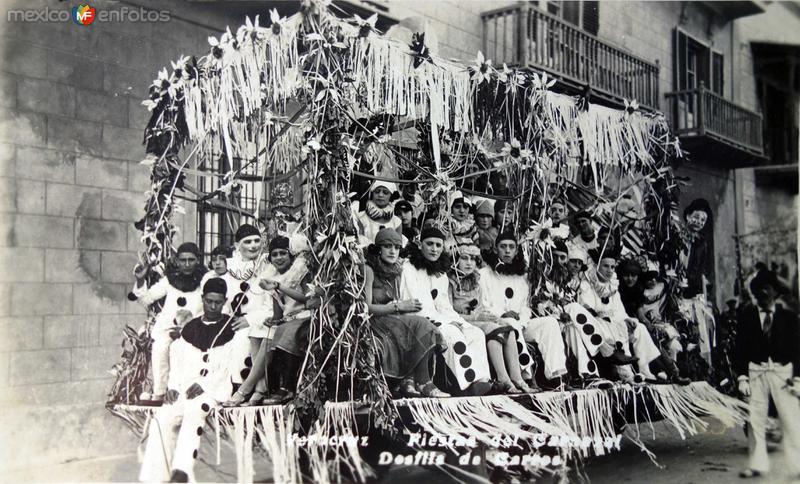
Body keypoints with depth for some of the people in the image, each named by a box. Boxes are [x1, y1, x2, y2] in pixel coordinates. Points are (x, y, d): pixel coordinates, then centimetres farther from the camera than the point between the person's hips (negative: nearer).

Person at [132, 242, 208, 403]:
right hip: (166, 326, 2)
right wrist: (140, 280, -2)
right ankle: (159, 393, -22)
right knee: (160, 348, -29)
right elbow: (145, 299, 16)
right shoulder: (170, 279, 13)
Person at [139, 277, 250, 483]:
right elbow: (178, 361, 16)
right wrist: (174, 386, -2)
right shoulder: (190, 329, 19)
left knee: (194, 410, -34)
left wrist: (203, 385, -14)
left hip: (217, 390, -4)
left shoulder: (235, 330, 4)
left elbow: (235, 367, -5)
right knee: (162, 418, -21)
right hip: (186, 389, 5)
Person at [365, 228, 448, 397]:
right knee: (420, 326, -24)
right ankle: (423, 384, -21)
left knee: (421, 325, -20)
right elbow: (366, 307, -16)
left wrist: (406, 306, -5)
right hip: (374, 322, -7)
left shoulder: (396, 271, 17)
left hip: (393, 320, 7)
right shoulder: (369, 269, -8)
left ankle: (408, 381, -24)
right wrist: (398, 306, -16)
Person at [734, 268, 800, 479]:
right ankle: (757, 464, 16)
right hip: (756, 372, 1)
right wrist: (742, 376, -3)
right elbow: (740, 347, 3)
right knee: (755, 420, 5)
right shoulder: (746, 316, 3)